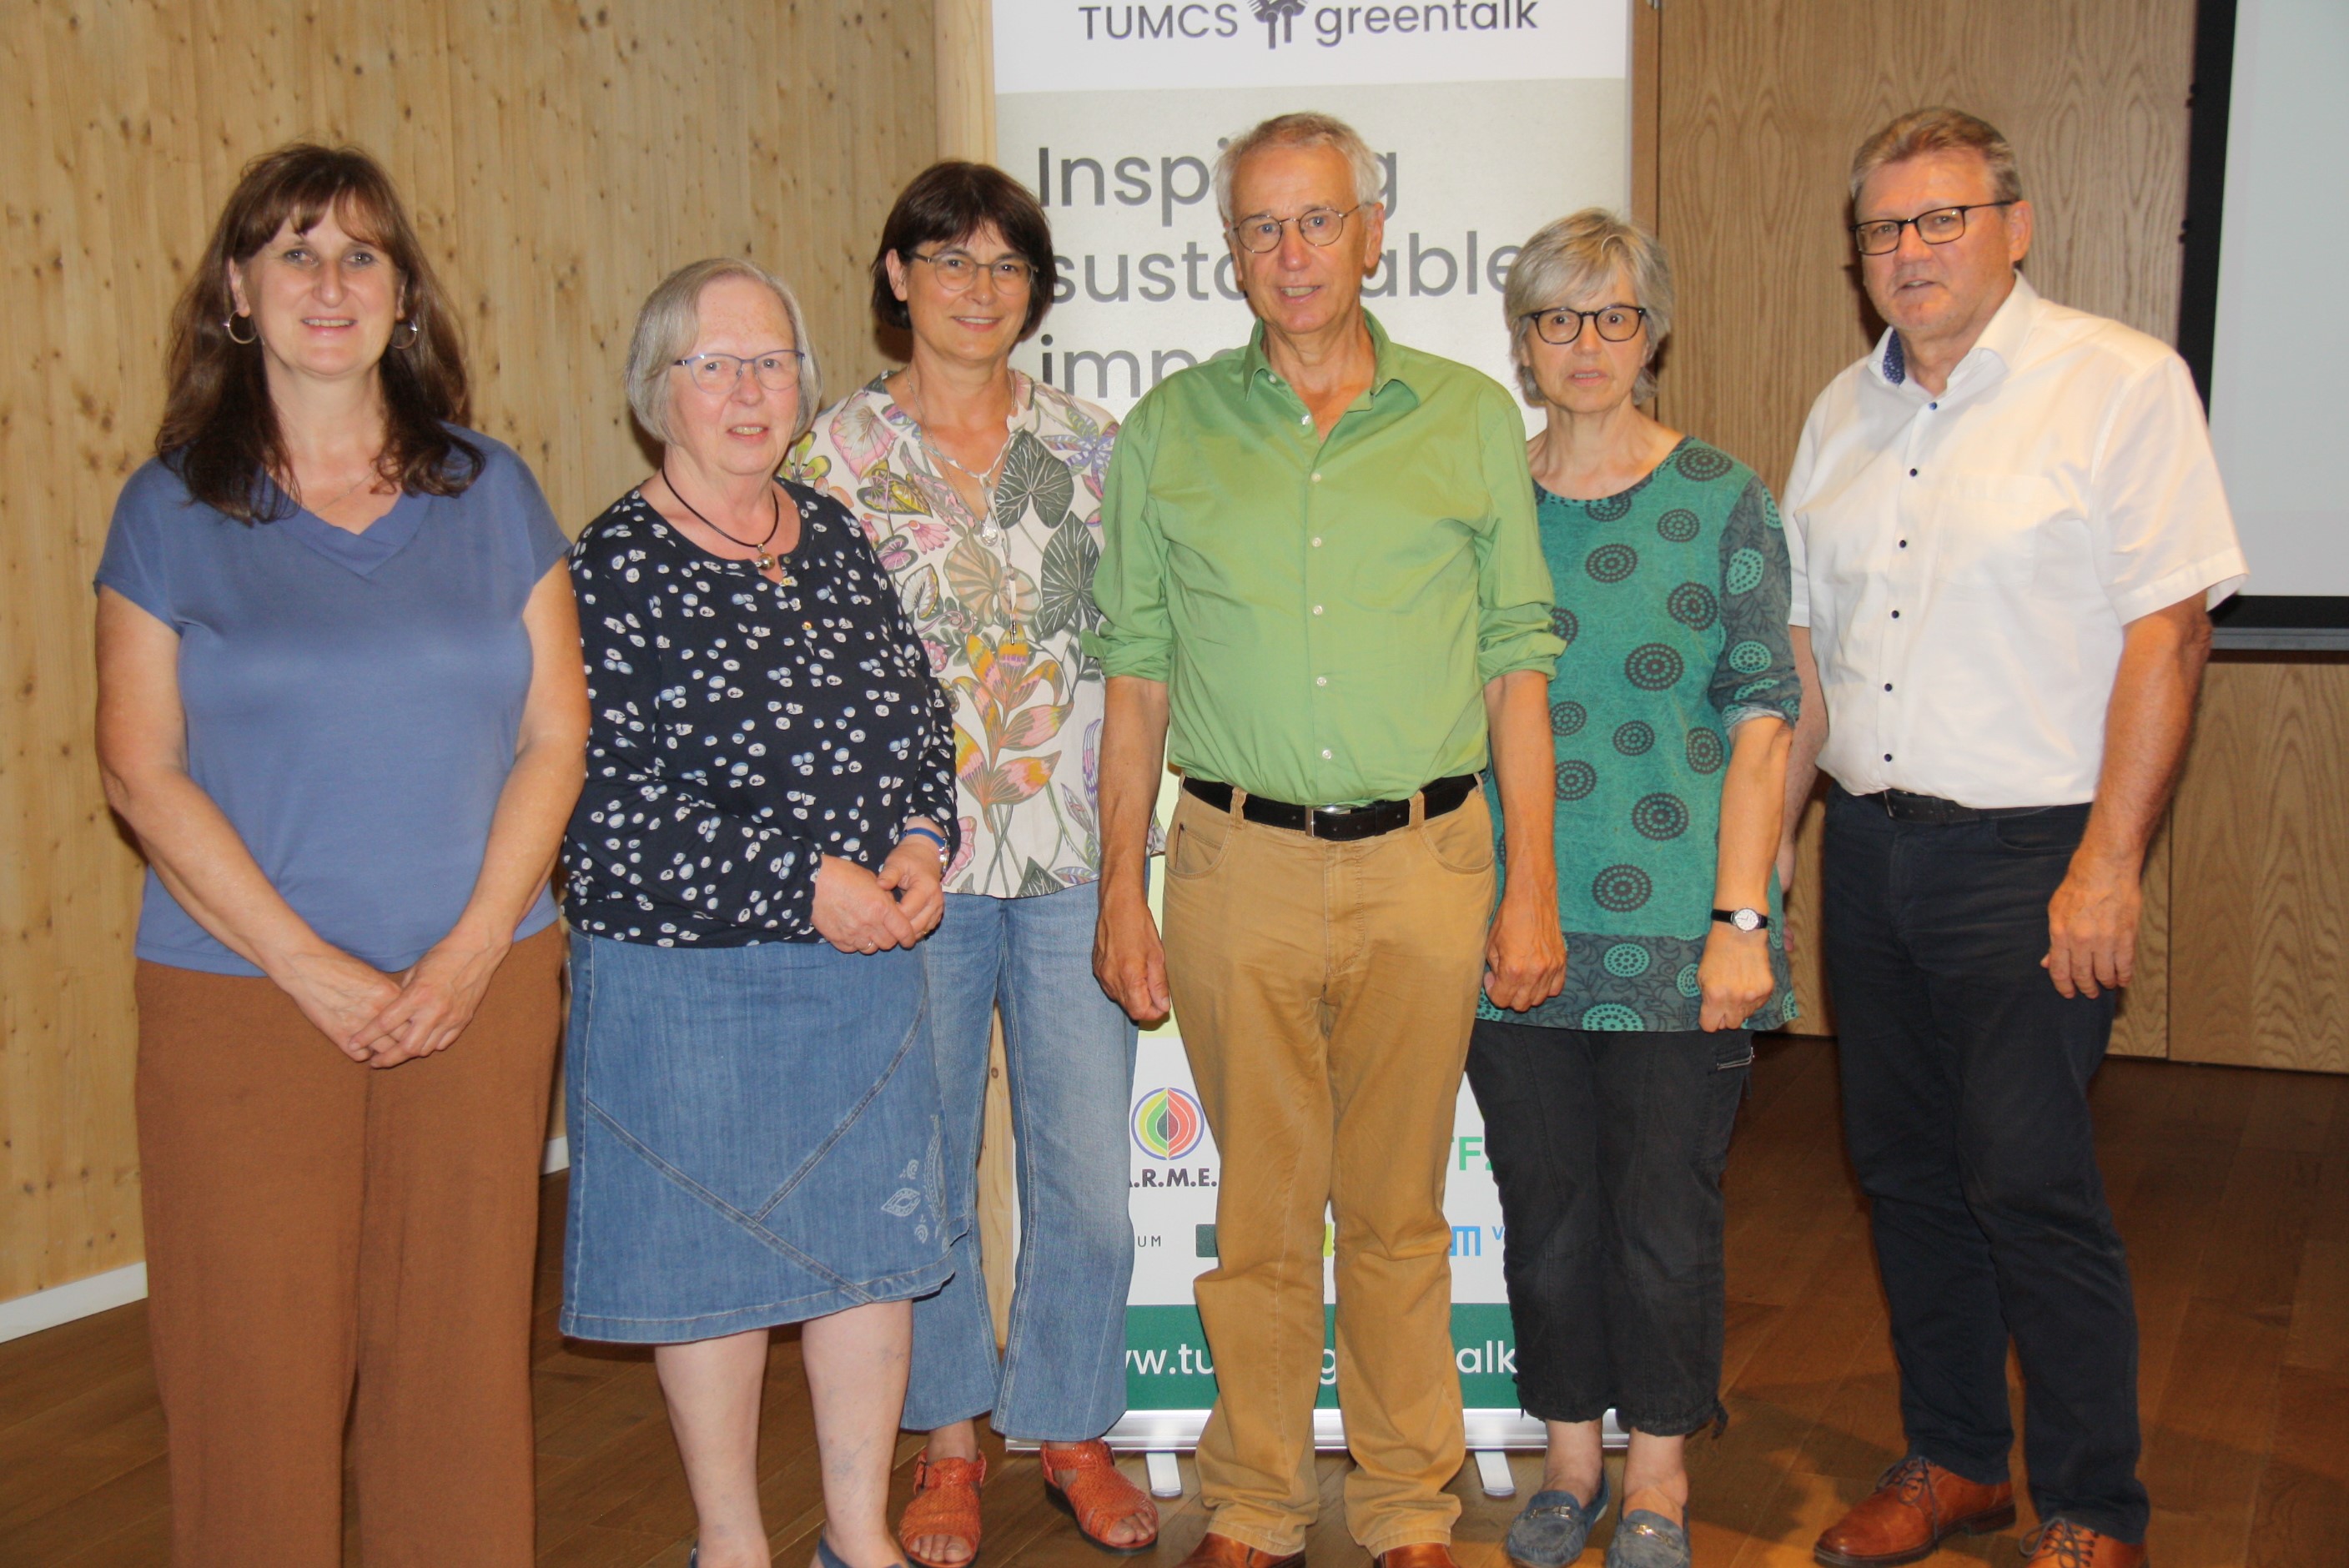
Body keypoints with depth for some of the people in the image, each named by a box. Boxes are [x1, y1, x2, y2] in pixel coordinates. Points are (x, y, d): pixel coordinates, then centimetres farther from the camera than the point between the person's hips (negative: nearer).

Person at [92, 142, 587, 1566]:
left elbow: (556, 734, 3)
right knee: (258, 1368, 3)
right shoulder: (172, 507, 2)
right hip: (242, 998, -1)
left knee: (462, 1350, 7)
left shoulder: (490, 490, 7)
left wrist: (471, 951, -8)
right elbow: (143, 769, -3)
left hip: (480, 987, 1)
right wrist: (313, 968, -11)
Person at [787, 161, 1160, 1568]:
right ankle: (948, 1437, 29)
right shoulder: (837, 454, 3)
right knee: (924, 1170, 8)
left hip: (1074, 857, 1)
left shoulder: (1090, 444, 8)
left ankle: (1072, 1425, 26)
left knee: (1090, 1175, 4)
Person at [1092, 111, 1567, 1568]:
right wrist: (1121, 888, 4)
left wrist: (1533, 884, 1)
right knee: (1261, 1206, 8)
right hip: (1237, 863, 0)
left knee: (1399, 1207, 10)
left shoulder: (1470, 417, 5)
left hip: (1422, 862, 0)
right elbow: (1138, 677, 8)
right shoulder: (1170, 429, 6)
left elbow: (1516, 667, 5)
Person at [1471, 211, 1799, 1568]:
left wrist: (1739, 918, -11)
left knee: (1666, 1220, 6)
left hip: (1677, 926, -2)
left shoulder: (1721, 497, 0)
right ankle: (1571, 1455, 31)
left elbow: (1763, 714, -4)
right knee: (1546, 1211, 12)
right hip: (1518, 923, 2)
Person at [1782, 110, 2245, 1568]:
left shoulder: (2121, 381, -7)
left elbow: (2169, 627, -12)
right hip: (1869, 848, 6)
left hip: (2027, 852, -6)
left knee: (2033, 1188, -4)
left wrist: (2109, 863, -17)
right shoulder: (1845, 412, 12)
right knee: (1907, 1172, 13)